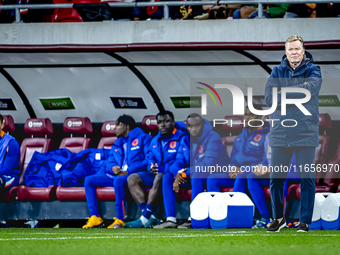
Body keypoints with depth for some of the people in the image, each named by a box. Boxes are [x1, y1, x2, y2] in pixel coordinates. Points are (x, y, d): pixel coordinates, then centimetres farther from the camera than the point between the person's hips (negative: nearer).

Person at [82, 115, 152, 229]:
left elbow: (149, 160, -8)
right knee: (89, 180, -9)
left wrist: (128, 171, -17)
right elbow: (108, 163, 20)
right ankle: (95, 218, -18)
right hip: (116, 175, 7)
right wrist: (112, 168, -7)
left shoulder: (143, 138, 5)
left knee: (118, 180, -40)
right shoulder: (117, 145, 27)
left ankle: (119, 220, -38)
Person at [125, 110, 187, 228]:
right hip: (157, 174, 8)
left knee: (159, 178, -38)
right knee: (132, 179, -9)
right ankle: (151, 218, -25)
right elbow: (151, 160, 19)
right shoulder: (155, 141, 16)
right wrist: (151, 167, -7)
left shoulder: (181, 137, -9)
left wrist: (160, 169, -25)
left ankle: (144, 219, -37)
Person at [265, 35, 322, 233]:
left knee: (307, 179, 0)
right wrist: (296, 94, -13)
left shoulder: (313, 70, 3)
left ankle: (305, 221, 9)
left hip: (306, 134, -2)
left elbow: (308, 90, -17)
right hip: (280, 133, 2)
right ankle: (279, 217, 21)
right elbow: (269, 98, -5)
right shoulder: (277, 72, 9)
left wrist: (282, 93, -10)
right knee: (276, 178, 4)